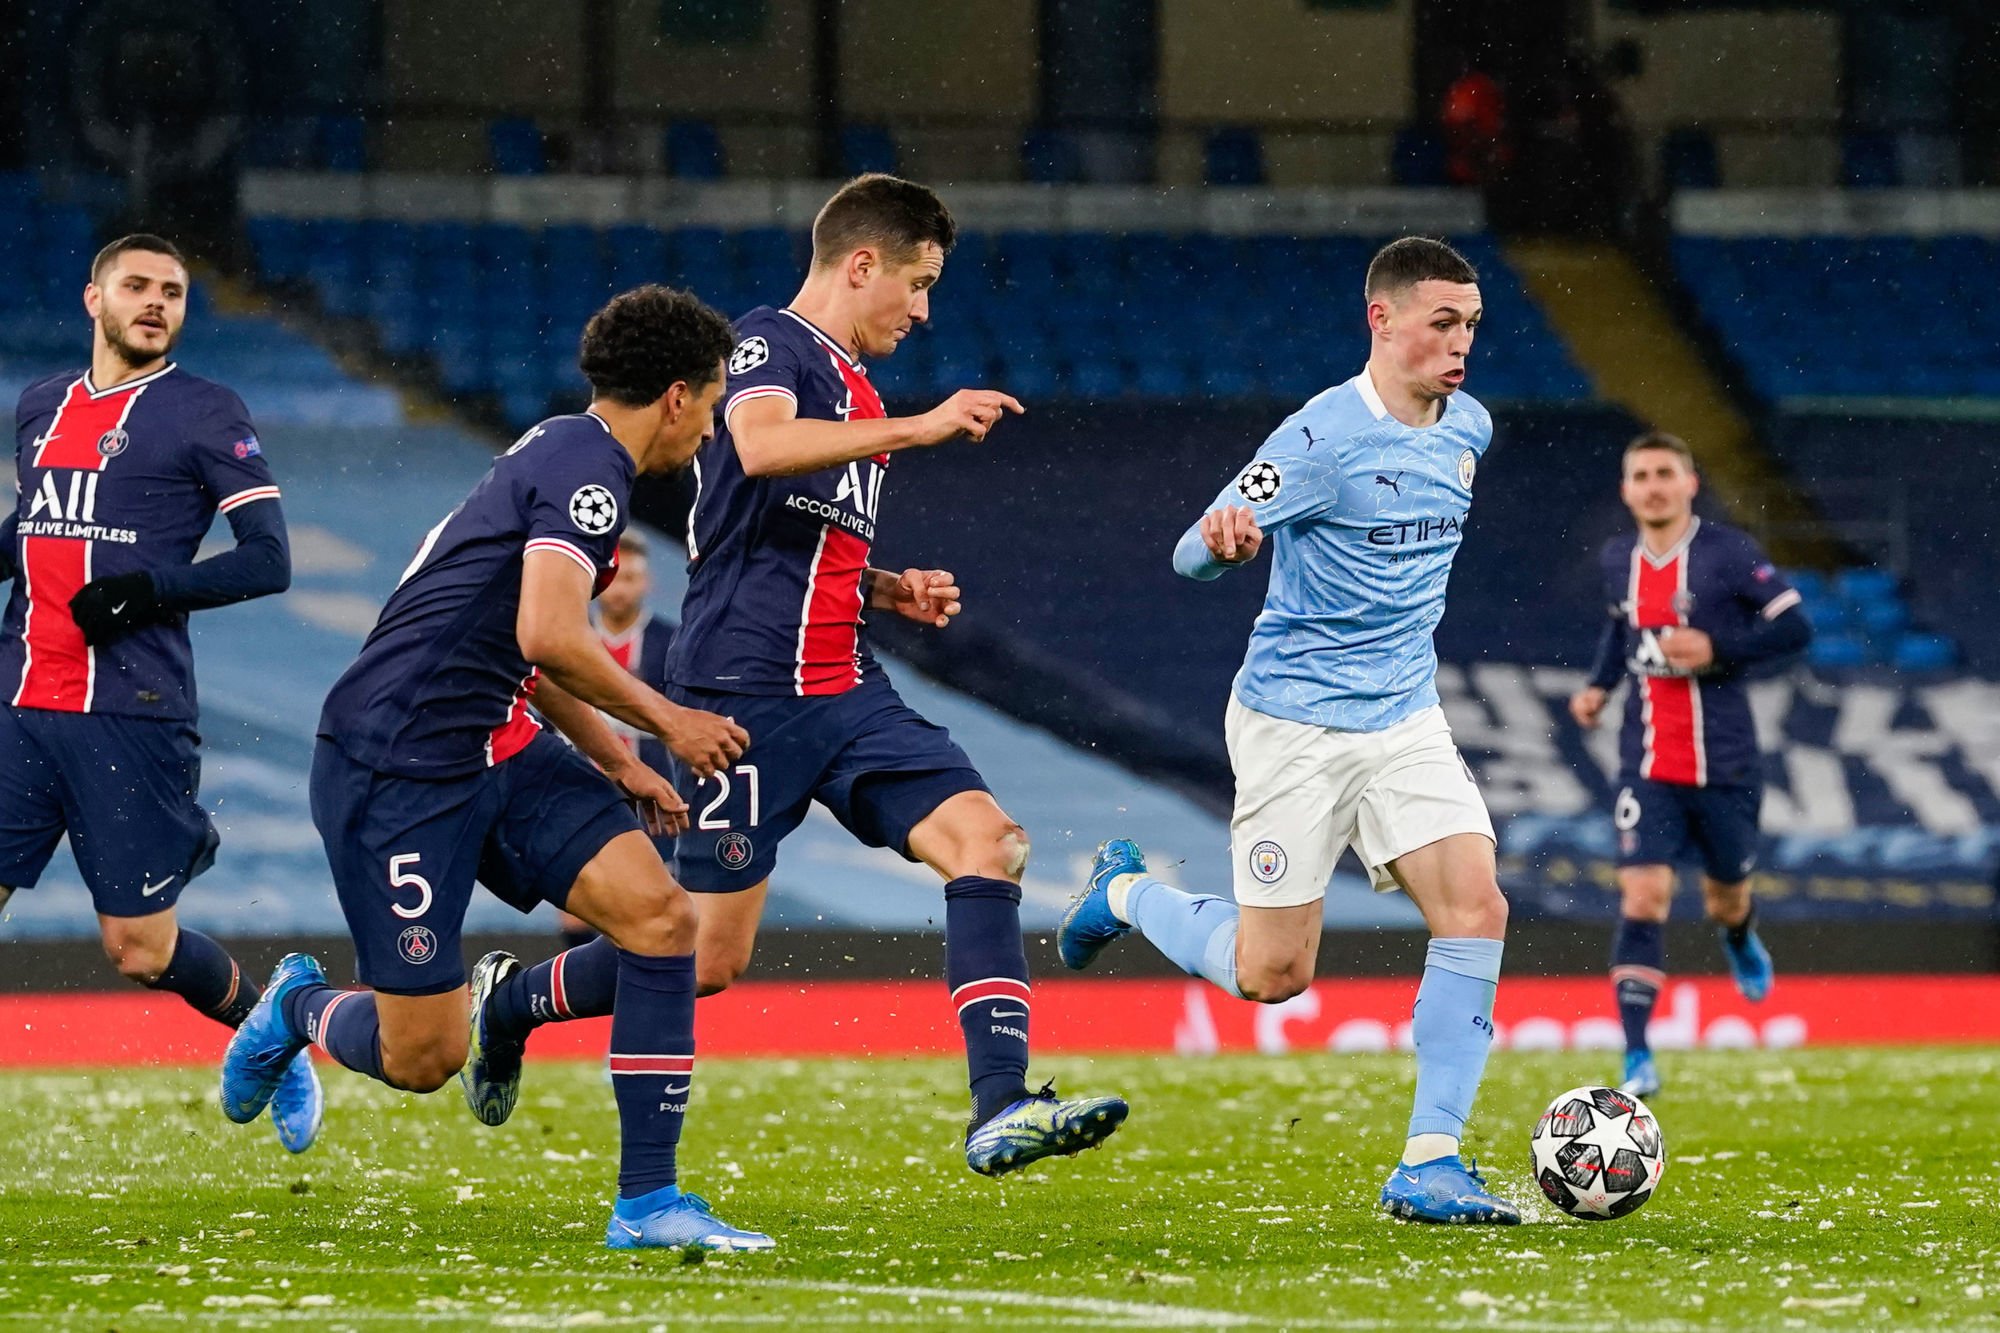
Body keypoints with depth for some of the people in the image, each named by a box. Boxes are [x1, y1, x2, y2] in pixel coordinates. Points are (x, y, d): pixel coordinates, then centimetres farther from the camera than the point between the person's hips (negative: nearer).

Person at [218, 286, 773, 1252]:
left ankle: (647, 1201, -5)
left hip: (495, 748, 10)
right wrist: (665, 721, -13)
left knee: (661, 916, -8)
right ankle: (299, 1008, 28)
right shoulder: (589, 469, -15)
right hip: (395, 764, -10)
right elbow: (547, 636, -27)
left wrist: (619, 765, 27)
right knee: (422, 1056, -6)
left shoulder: (562, 454, 17)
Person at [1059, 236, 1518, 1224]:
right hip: (1294, 723, -6)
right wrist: (1222, 539, -40)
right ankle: (1126, 892, 30)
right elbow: (1193, 554, -18)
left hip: (1406, 721, 6)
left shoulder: (1468, 430, 5)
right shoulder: (1324, 437, -17)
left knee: (1475, 908, -15)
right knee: (1272, 975, 0)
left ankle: (1430, 1163, -11)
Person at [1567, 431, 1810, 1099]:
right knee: (1642, 899, -14)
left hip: (1724, 763, -2)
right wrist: (1598, 685, 10)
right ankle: (1638, 1061, -16)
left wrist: (1716, 649, -21)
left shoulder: (1727, 554, -10)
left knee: (1726, 901, 14)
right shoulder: (1617, 560, 5)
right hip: (1647, 766, 2)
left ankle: (1741, 941, 55)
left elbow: (1795, 627, -11)